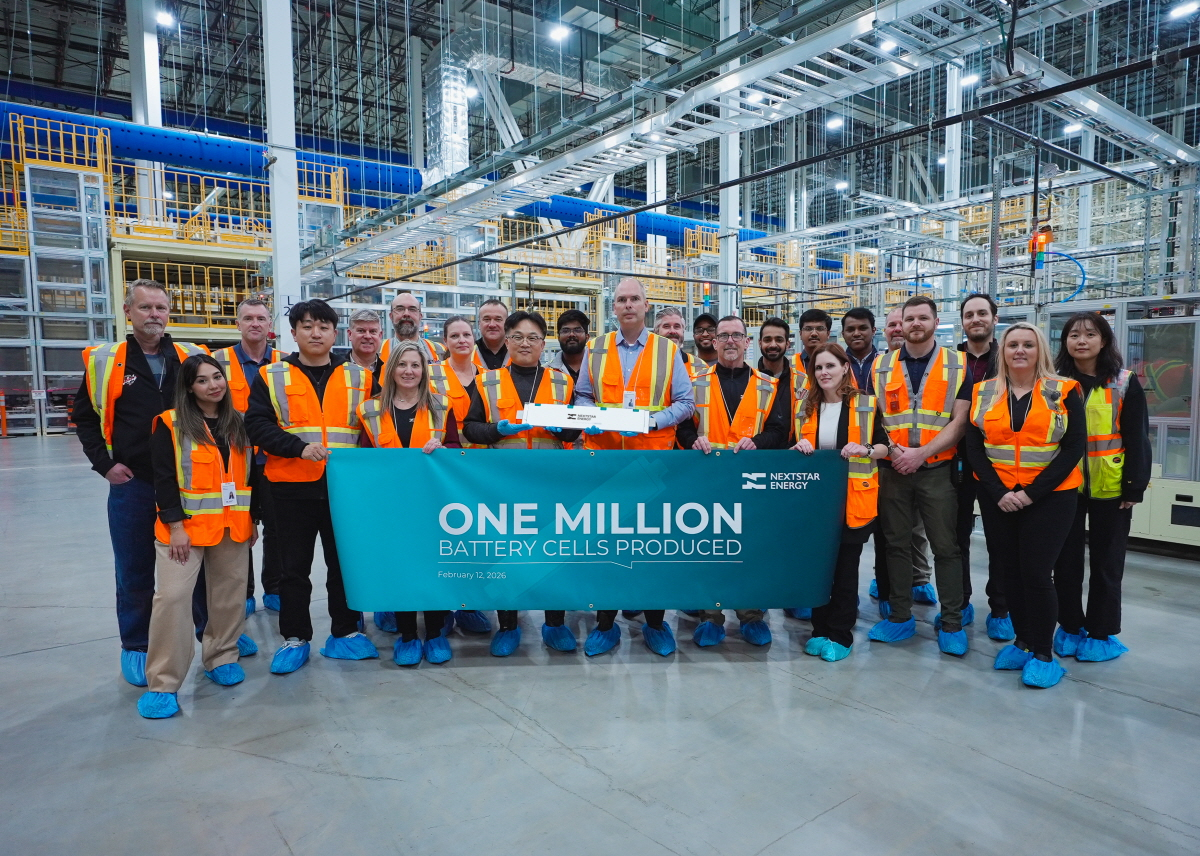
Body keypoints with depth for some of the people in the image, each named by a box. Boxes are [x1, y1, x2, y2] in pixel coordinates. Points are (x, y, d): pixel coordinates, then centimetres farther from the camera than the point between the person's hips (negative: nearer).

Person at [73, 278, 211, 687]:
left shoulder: (193, 358, 2)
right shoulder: (104, 361, 1)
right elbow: (83, 416, 9)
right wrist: (104, 464, -1)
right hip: (132, 484, 0)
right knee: (135, 572, 10)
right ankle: (135, 647, 26)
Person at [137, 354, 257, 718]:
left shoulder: (239, 423, 10)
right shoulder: (171, 425, -4)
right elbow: (164, 480, -8)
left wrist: (252, 518, 12)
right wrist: (175, 525, -14)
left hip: (233, 527, 4)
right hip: (185, 527, -4)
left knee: (229, 596, 11)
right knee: (172, 596, -9)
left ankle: (221, 657, 30)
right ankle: (162, 683, 1)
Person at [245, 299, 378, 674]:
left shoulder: (359, 377, 7)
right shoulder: (271, 376, 3)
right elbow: (257, 425, -6)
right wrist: (299, 448, -18)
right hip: (293, 487, -1)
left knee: (344, 562, 10)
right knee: (294, 566, 9)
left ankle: (346, 632, 24)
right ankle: (295, 638, 22)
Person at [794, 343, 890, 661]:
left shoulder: (866, 404, -1)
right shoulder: (805, 407, 8)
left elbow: (885, 446, 1)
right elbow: (795, 448, 14)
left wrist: (866, 450, -19)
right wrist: (798, 447, -8)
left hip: (853, 500, -3)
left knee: (845, 568, 4)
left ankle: (840, 635, 15)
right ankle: (820, 629, 21)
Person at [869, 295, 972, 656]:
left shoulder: (958, 365, 2)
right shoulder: (882, 366, 7)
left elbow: (959, 421, -5)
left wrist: (920, 453, -16)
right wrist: (891, 448, -10)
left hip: (937, 471, -2)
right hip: (893, 471, 2)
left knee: (946, 547, 2)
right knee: (897, 544, 9)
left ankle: (952, 624, 15)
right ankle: (900, 618, 21)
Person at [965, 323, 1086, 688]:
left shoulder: (1064, 391, -1)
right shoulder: (983, 393, 5)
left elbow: (1074, 446, -7)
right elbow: (974, 447, 1)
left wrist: (1033, 492, -14)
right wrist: (998, 491, -11)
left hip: (1049, 497, -3)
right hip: (997, 497, 3)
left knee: (1036, 573, -6)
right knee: (1010, 571, 9)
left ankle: (1044, 652, 10)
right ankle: (1023, 640, 25)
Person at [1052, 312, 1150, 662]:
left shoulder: (1125, 384, -2)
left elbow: (1137, 439, -3)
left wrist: (1134, 487, -8)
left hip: (1110, 487, -1)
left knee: (1106, 562, 9)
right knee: (1066, 560, 9)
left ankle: (1101, 633, 22)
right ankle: (1069, 627, 23)